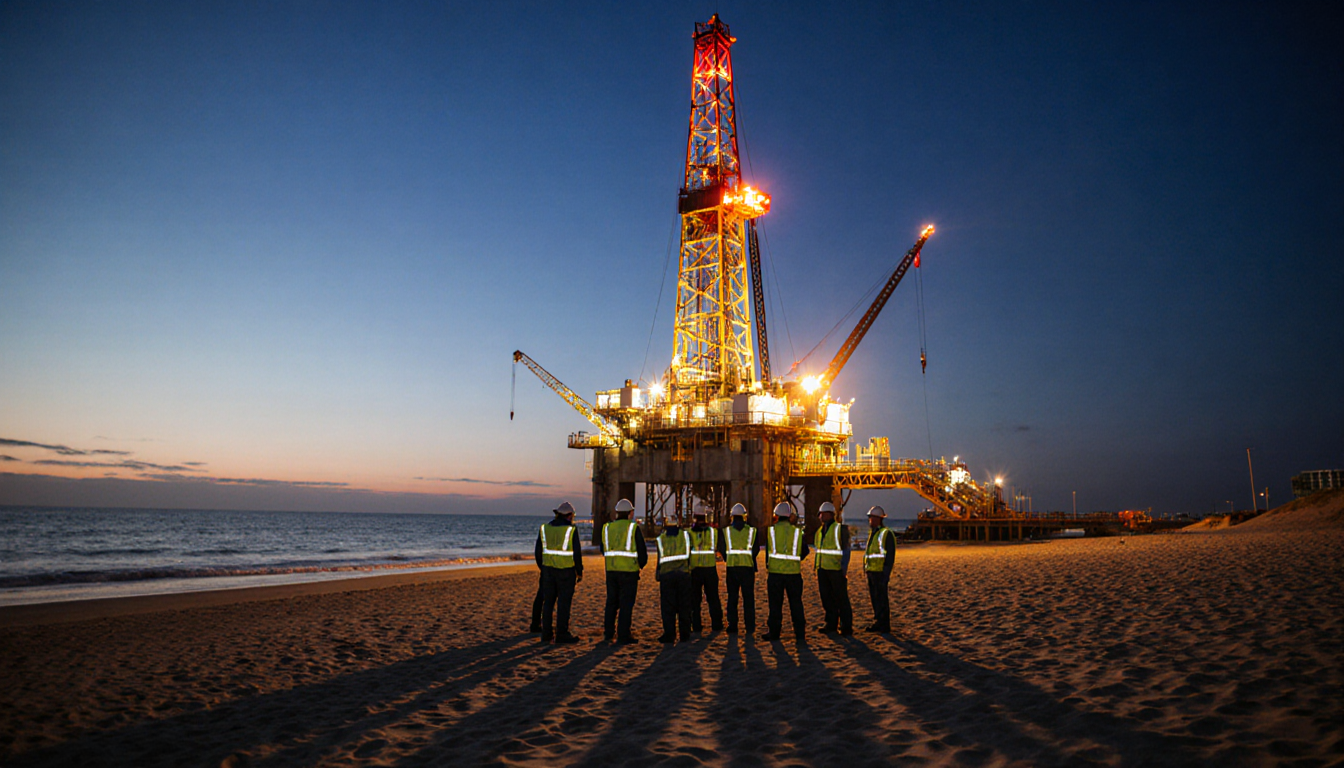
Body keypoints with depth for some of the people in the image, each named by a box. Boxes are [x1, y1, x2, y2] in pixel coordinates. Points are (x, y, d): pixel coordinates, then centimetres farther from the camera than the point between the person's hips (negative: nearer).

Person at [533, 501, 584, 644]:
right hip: (566, 571, -4)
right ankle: (562, 635, 2)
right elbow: (577, 553, -11)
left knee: (548, 602, 11)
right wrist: (580, 572, 0)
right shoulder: (571, 530, -11)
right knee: (564, 603, 0)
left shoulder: (544, 529, 3)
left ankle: (546, 634, 14)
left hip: (548, 569, 5)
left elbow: (538, 552, 6)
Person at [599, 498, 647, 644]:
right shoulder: (634, 528, -8)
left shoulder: (607, 527, 6)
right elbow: (642, 551, -5)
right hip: (629, 571, -4)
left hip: (611, 570, 4)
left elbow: (603, 549, 15)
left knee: (611, 602, 16)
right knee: (626, 604, 2)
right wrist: (641, 564, 14)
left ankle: (608, 633, 21)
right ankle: (623, 636, 4)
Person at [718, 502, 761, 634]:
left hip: (731, 567, 1)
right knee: (748, 598, 7)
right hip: (747, 567, -1)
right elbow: (756, 549, 3)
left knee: (732, 598, 10)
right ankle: (750, 628, 7)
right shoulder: (752, 531, 0)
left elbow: (722, 550, 4)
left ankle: (732, 627, 10)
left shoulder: (726, 531, 1)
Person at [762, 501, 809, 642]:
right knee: (796, 603, 8)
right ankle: (800, 634, 7)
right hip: (793, 571, 1)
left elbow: (768, 550, 5)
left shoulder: (771, 530, -2)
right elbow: (805, 550, 8)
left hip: (775, 571, -1)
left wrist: (768, 565, 18)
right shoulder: (797, 531, 2)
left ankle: (774, 631, 12)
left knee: (775, 603, 8)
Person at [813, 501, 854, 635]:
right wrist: (816, 567, 17)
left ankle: (846, 626, 8)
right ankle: (831, 623, 21)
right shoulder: (819, 531, 15)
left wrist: (844, 568, -14)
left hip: (836, 569, -7)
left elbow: (846, 550, -7)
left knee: (841, 598, 0)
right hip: (823, 569, 7)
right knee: (826, 598, 10)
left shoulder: (840, 529, -6)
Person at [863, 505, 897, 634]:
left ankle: (884, 627, 0)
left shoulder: (886, 534, -10)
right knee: (874, 598, 12)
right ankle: (877, 623, 19)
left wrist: (886, 574, -19)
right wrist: (867, 570, 19)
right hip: (871, 571, 9)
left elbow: (890, 556, -14)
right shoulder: (873, 534, 17)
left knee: (882, 599, -5)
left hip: (880, 572, -9)